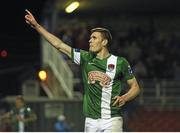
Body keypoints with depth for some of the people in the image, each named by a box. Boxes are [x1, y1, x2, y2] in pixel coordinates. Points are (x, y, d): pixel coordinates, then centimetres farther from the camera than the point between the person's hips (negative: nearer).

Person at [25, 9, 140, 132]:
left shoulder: (120, 62, 0)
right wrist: (36, 25, 9)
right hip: (91, 121, 4)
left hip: (111, 120, -4)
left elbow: (135, 87, 7)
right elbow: (59, 45, 11)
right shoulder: (86, 58, 9)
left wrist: (124, 98, -14)